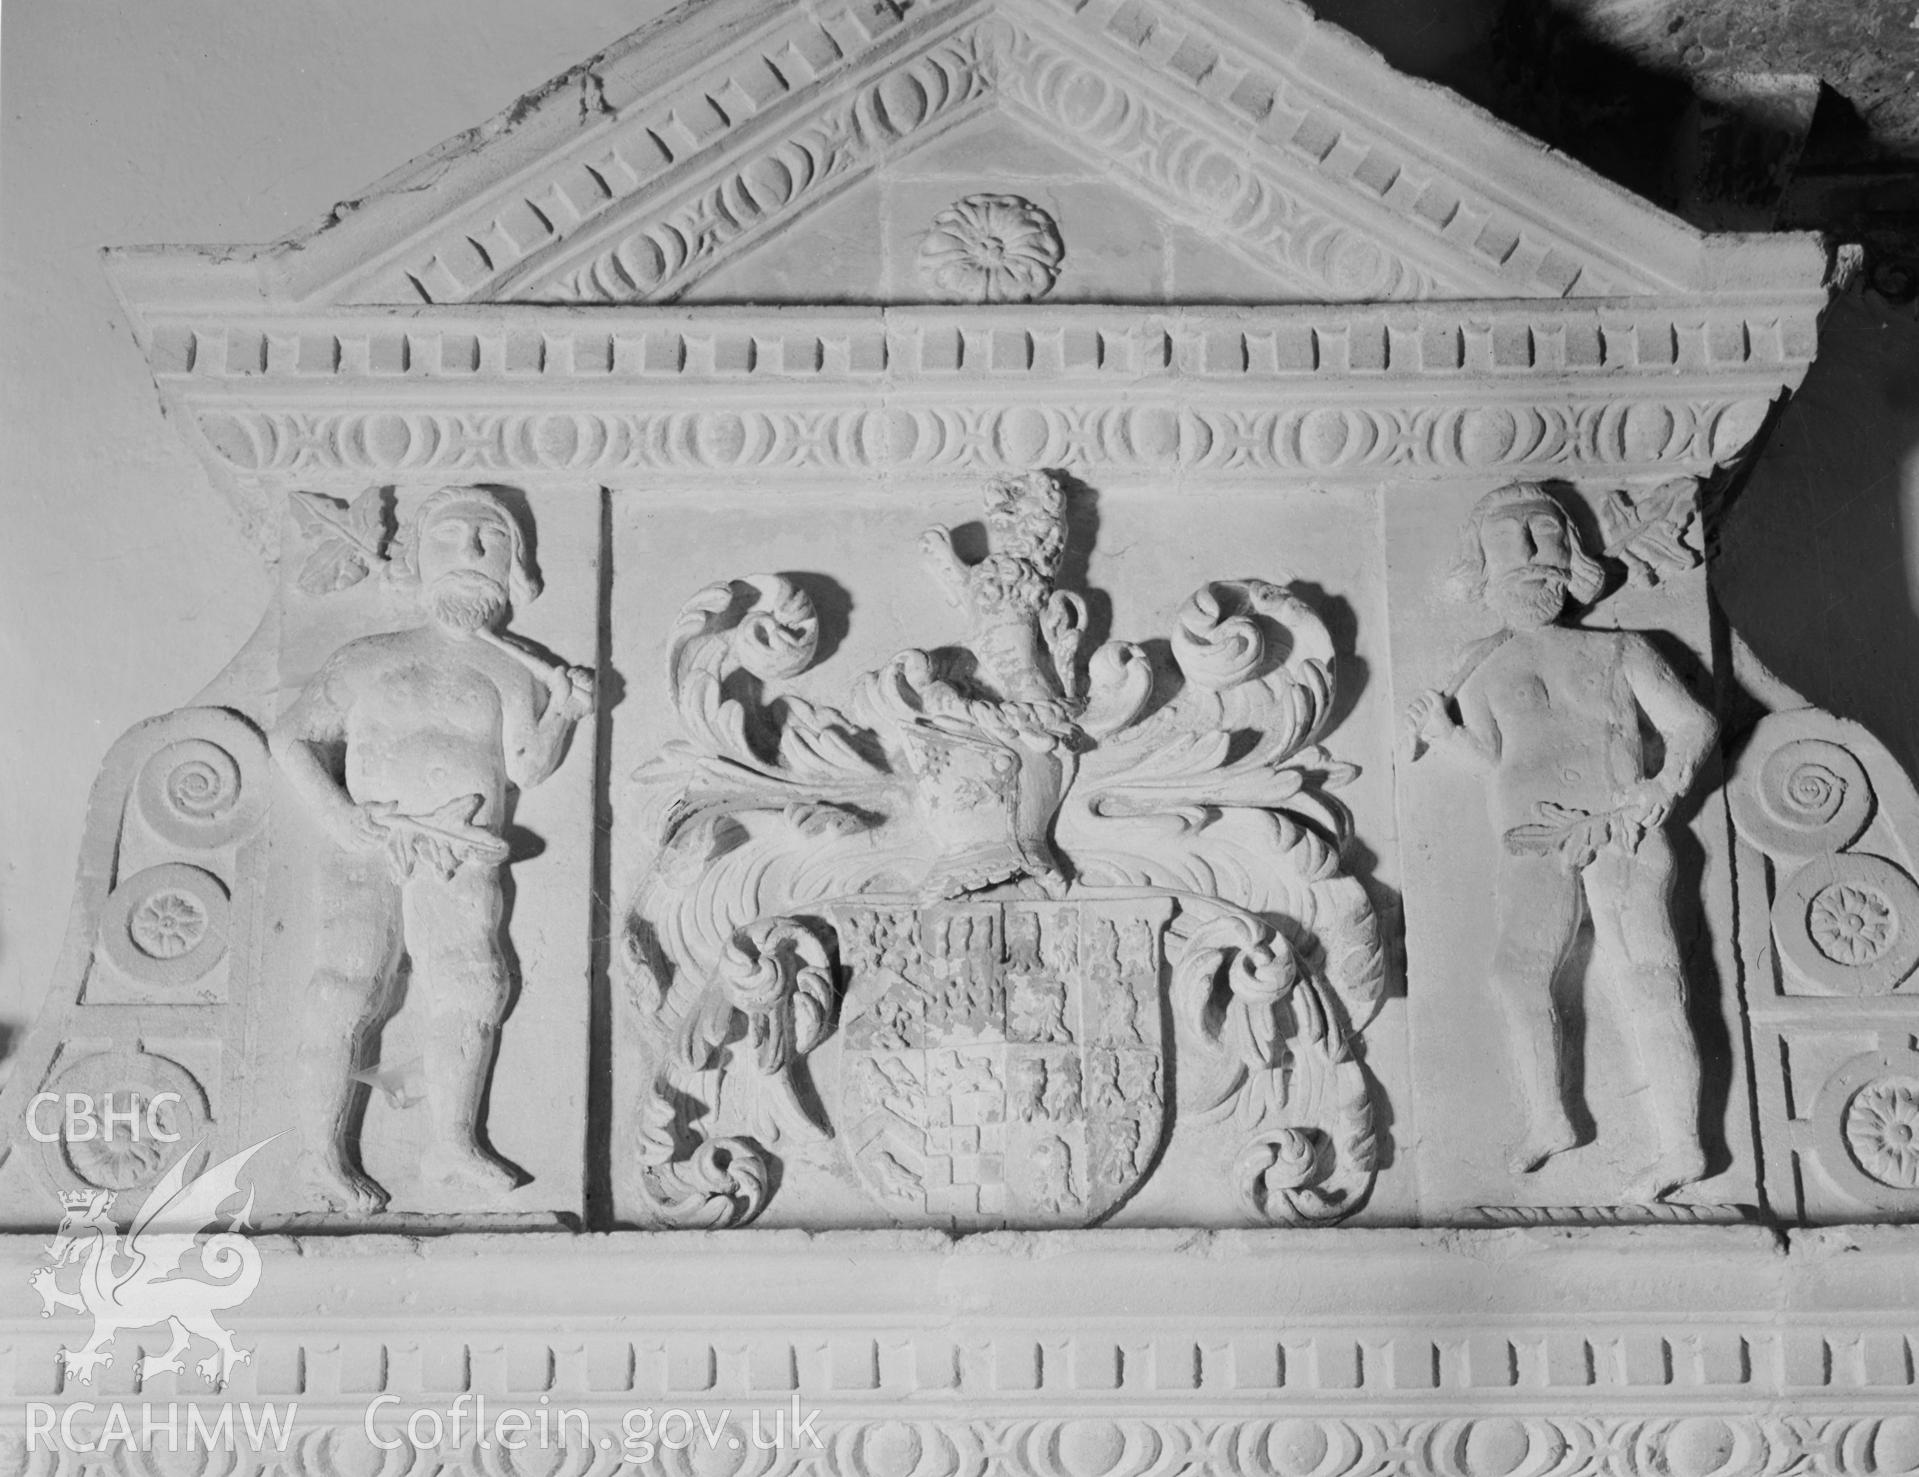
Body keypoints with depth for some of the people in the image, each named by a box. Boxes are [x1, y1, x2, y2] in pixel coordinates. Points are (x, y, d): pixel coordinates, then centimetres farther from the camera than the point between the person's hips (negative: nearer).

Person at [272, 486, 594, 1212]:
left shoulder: (516, 674, 19)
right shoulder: (369, 660, 17)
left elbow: (527, 766, 7)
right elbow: (292, 738, 12)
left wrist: (562, 714, -12)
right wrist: (335, 814, -3)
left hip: (459, 858, 1)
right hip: (367, 846, -1)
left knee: (471, 986, -18)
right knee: (350, 984, -16)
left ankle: (451, 1146, -16)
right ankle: (323, 1153, -12)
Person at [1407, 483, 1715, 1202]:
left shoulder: (1619, 651, 20)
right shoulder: (1482, 667, 22)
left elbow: (1693, 724, 15)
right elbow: (1490, 759, 14)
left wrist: (1664, 786, -1)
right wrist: (1446, 737, -5)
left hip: (1623, 832, -1)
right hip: (1533, 843, 1)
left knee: (1646, 980, -14)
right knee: (1517, 966, -23)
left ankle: (1681, 1145, -16)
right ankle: (1547, 1120, -19)